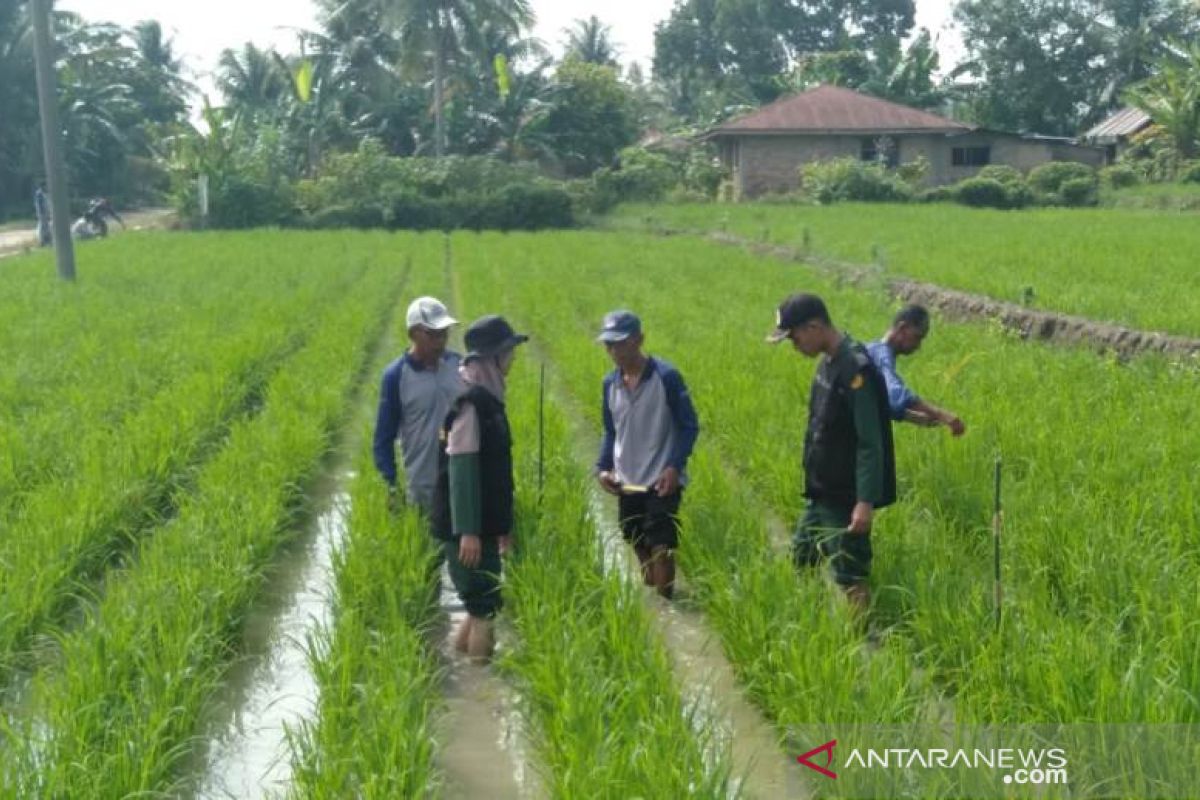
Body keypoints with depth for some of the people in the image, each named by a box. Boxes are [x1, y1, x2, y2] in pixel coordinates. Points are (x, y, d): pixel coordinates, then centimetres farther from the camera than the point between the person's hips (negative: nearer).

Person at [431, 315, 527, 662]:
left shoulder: (488, 398, 11)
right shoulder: (470, 403, -17)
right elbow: (461, 469, -20)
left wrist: (503, 523, 21)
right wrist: (467, 530, -22)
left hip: (485, 524, 9)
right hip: (468, 526, -9)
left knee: (486, 599, 15)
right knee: (485, 605, -3)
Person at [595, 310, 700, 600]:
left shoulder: (666, 376, -12)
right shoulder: (610, 383, 4)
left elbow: (689, 426, -8)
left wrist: (675, 467, -19)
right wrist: (603, 467, -1)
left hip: (662, 481, -5)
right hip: (627, 482, 6)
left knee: (661, 548, -5)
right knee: (640, 548, 16)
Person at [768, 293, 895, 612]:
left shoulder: (856, 370, -22)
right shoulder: (829, 363, 6)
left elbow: (871, 443, -23)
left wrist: (866, 502, -25)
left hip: (846, 497, -10)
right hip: (822, 493, 10)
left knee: (851, 578, -1)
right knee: (800, 562, 19)